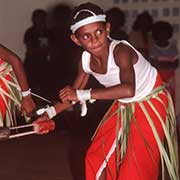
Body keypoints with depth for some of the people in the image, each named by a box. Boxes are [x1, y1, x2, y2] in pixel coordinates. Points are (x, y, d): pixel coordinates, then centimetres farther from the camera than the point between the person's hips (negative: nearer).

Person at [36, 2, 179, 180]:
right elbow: (73, 94, 3)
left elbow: (128, 90, -50)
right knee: (97, 157, 8)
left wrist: (83, 94, -47)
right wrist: (49, 113, -7)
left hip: (151, 104, -6)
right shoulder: (86, 60, -15)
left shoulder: (121, 50, -34)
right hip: (124, 107, 6)